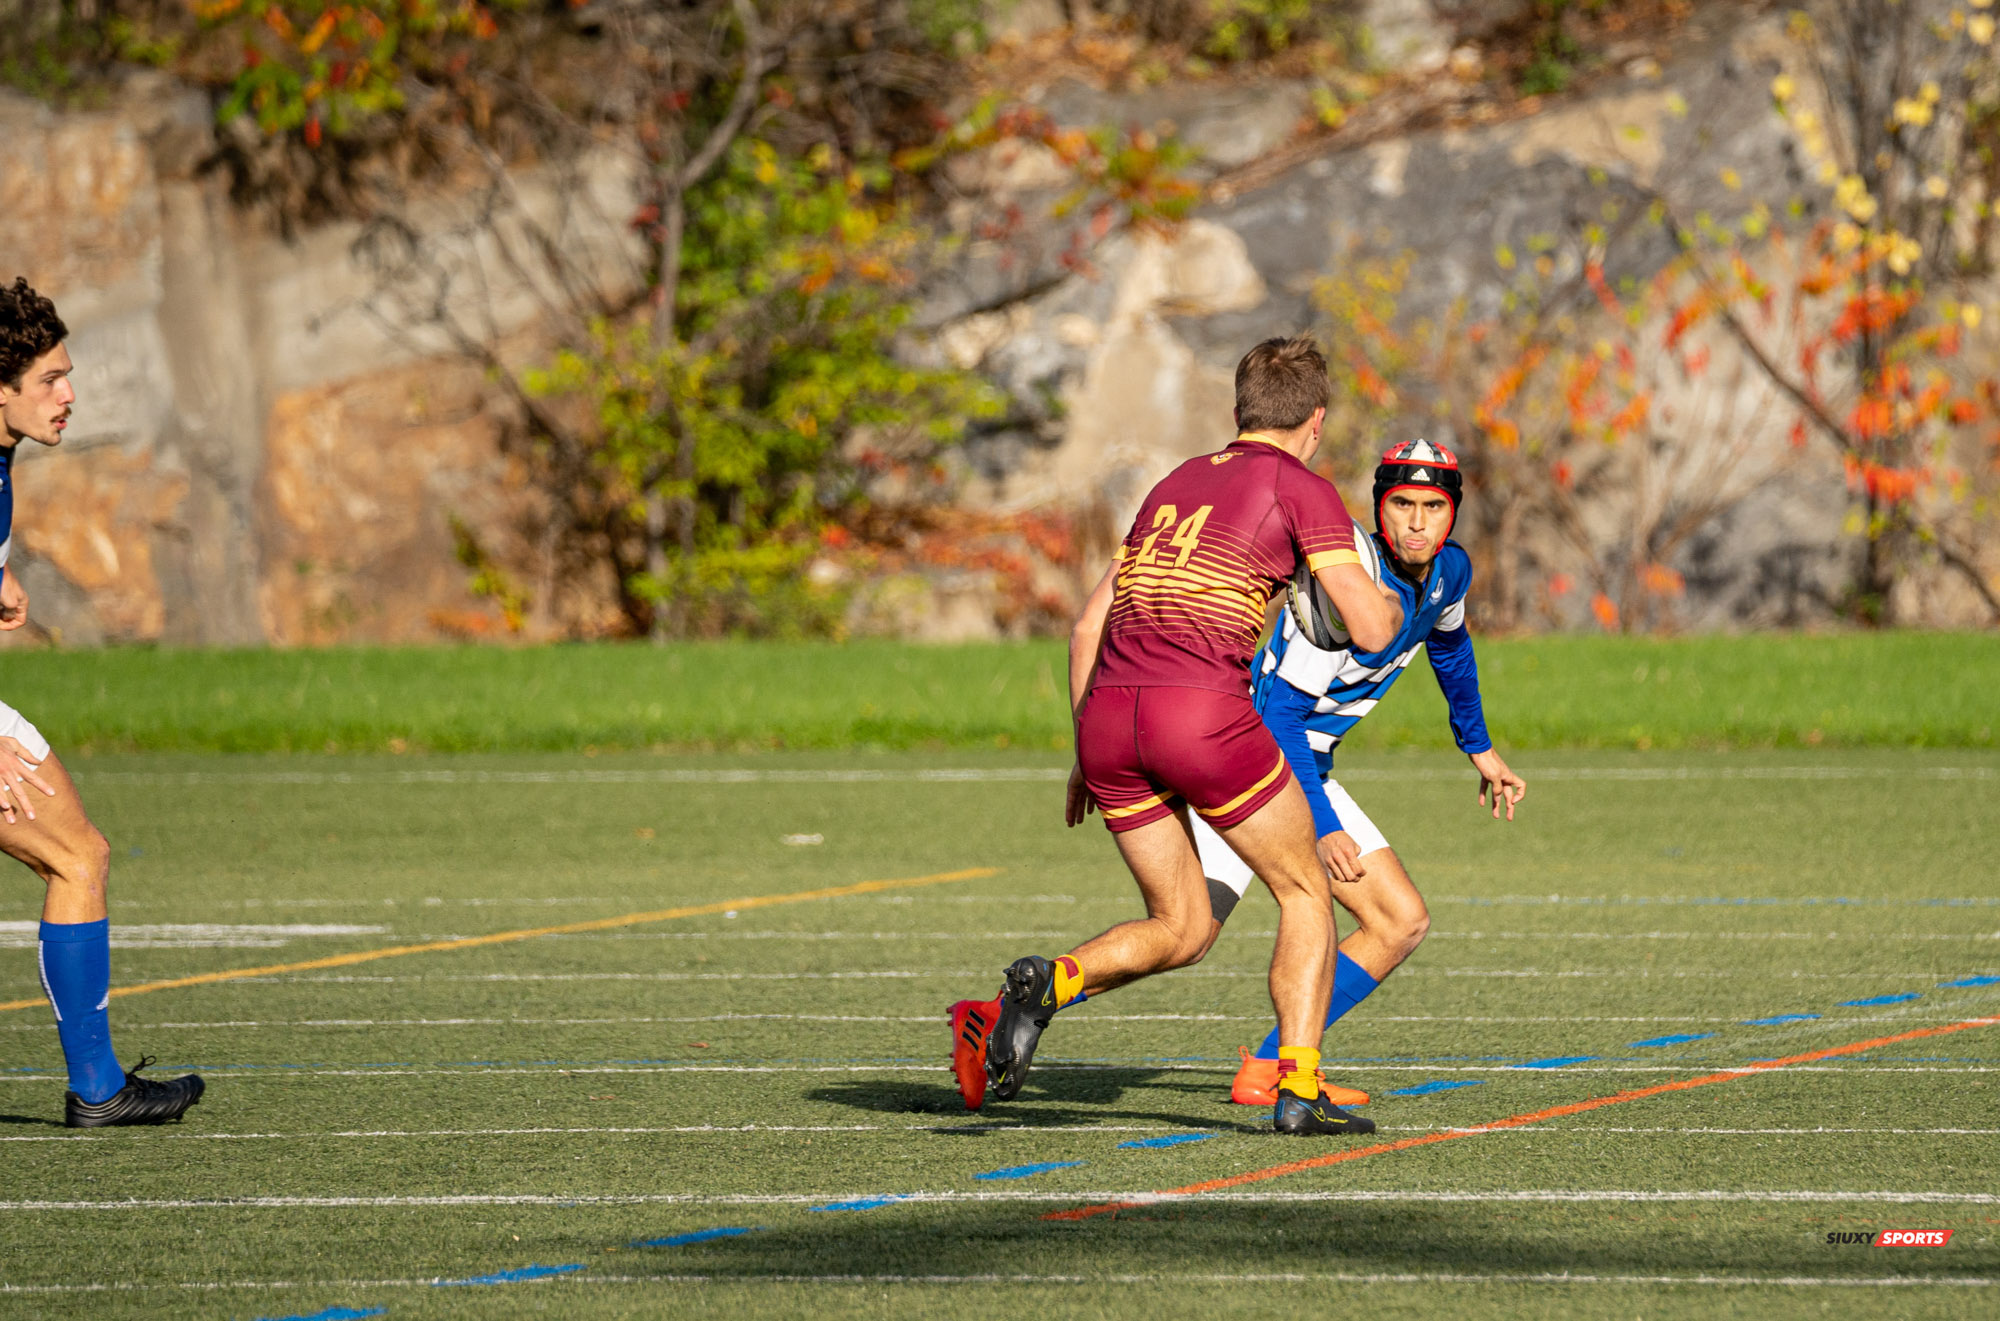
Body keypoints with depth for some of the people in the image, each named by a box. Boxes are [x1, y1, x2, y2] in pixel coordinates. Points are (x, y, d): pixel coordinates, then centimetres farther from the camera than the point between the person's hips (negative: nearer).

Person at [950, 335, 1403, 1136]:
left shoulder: (1176, 485, 25)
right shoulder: (1300, 487, 6)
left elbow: (1089, 626, 24)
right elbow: (1370, 630, -2)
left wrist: (1085, 753, 27)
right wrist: (1392, 606, 22)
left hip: (1108, 711, 6)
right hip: (1203, 710, -6)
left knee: (1180, 928, 16)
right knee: (1305, 894, 14)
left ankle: (1048, 985, -11)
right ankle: (1298, 1091, 3)